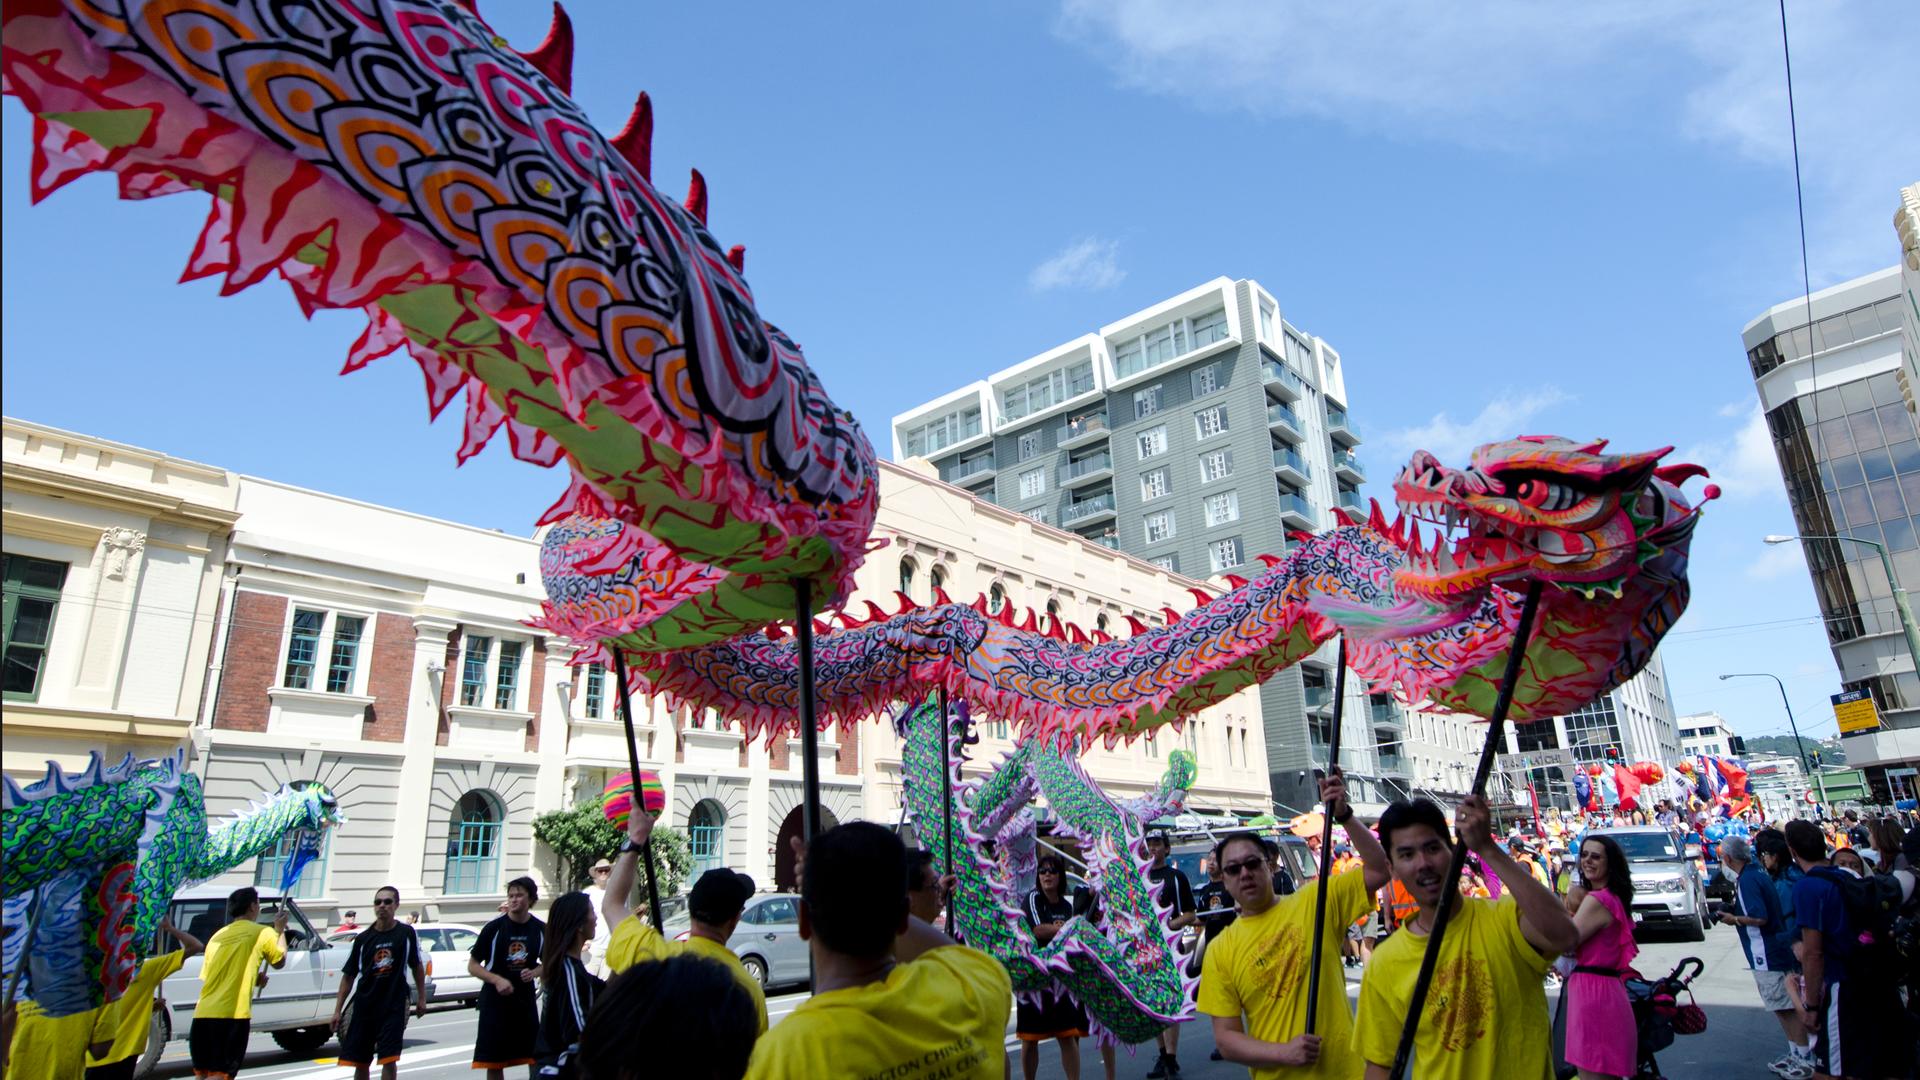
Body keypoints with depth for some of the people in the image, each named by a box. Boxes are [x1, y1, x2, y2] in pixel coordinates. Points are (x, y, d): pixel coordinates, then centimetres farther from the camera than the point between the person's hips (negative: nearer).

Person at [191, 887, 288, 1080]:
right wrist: (280, 930, 27)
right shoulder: (262, 933, 1)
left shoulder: (217, 935, 18)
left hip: (203, 1013, 7)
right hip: (232, 1015, -6)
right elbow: (280, 961, 16)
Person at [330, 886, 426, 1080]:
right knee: (360, 1062, 10)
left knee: (389, 1060, -5)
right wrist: (338, 1009, 2)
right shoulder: (363, 939, 0)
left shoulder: (407, 933, -2)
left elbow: (417, 967, 8)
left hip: (394, 1007, -2)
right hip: (364, 1007, 2)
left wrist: (421, 998, 7)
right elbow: (348, 975, 6)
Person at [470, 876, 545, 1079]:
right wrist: (497, 980, -18)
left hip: (526, 1000, 2)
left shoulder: (540, 929, 0)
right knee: (494, 1062, 5)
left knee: (535, 1058, 6)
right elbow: (472, 966, -4)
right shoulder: (494, 927, -9)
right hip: (495, 1001, -2)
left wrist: (534, 972, -9)